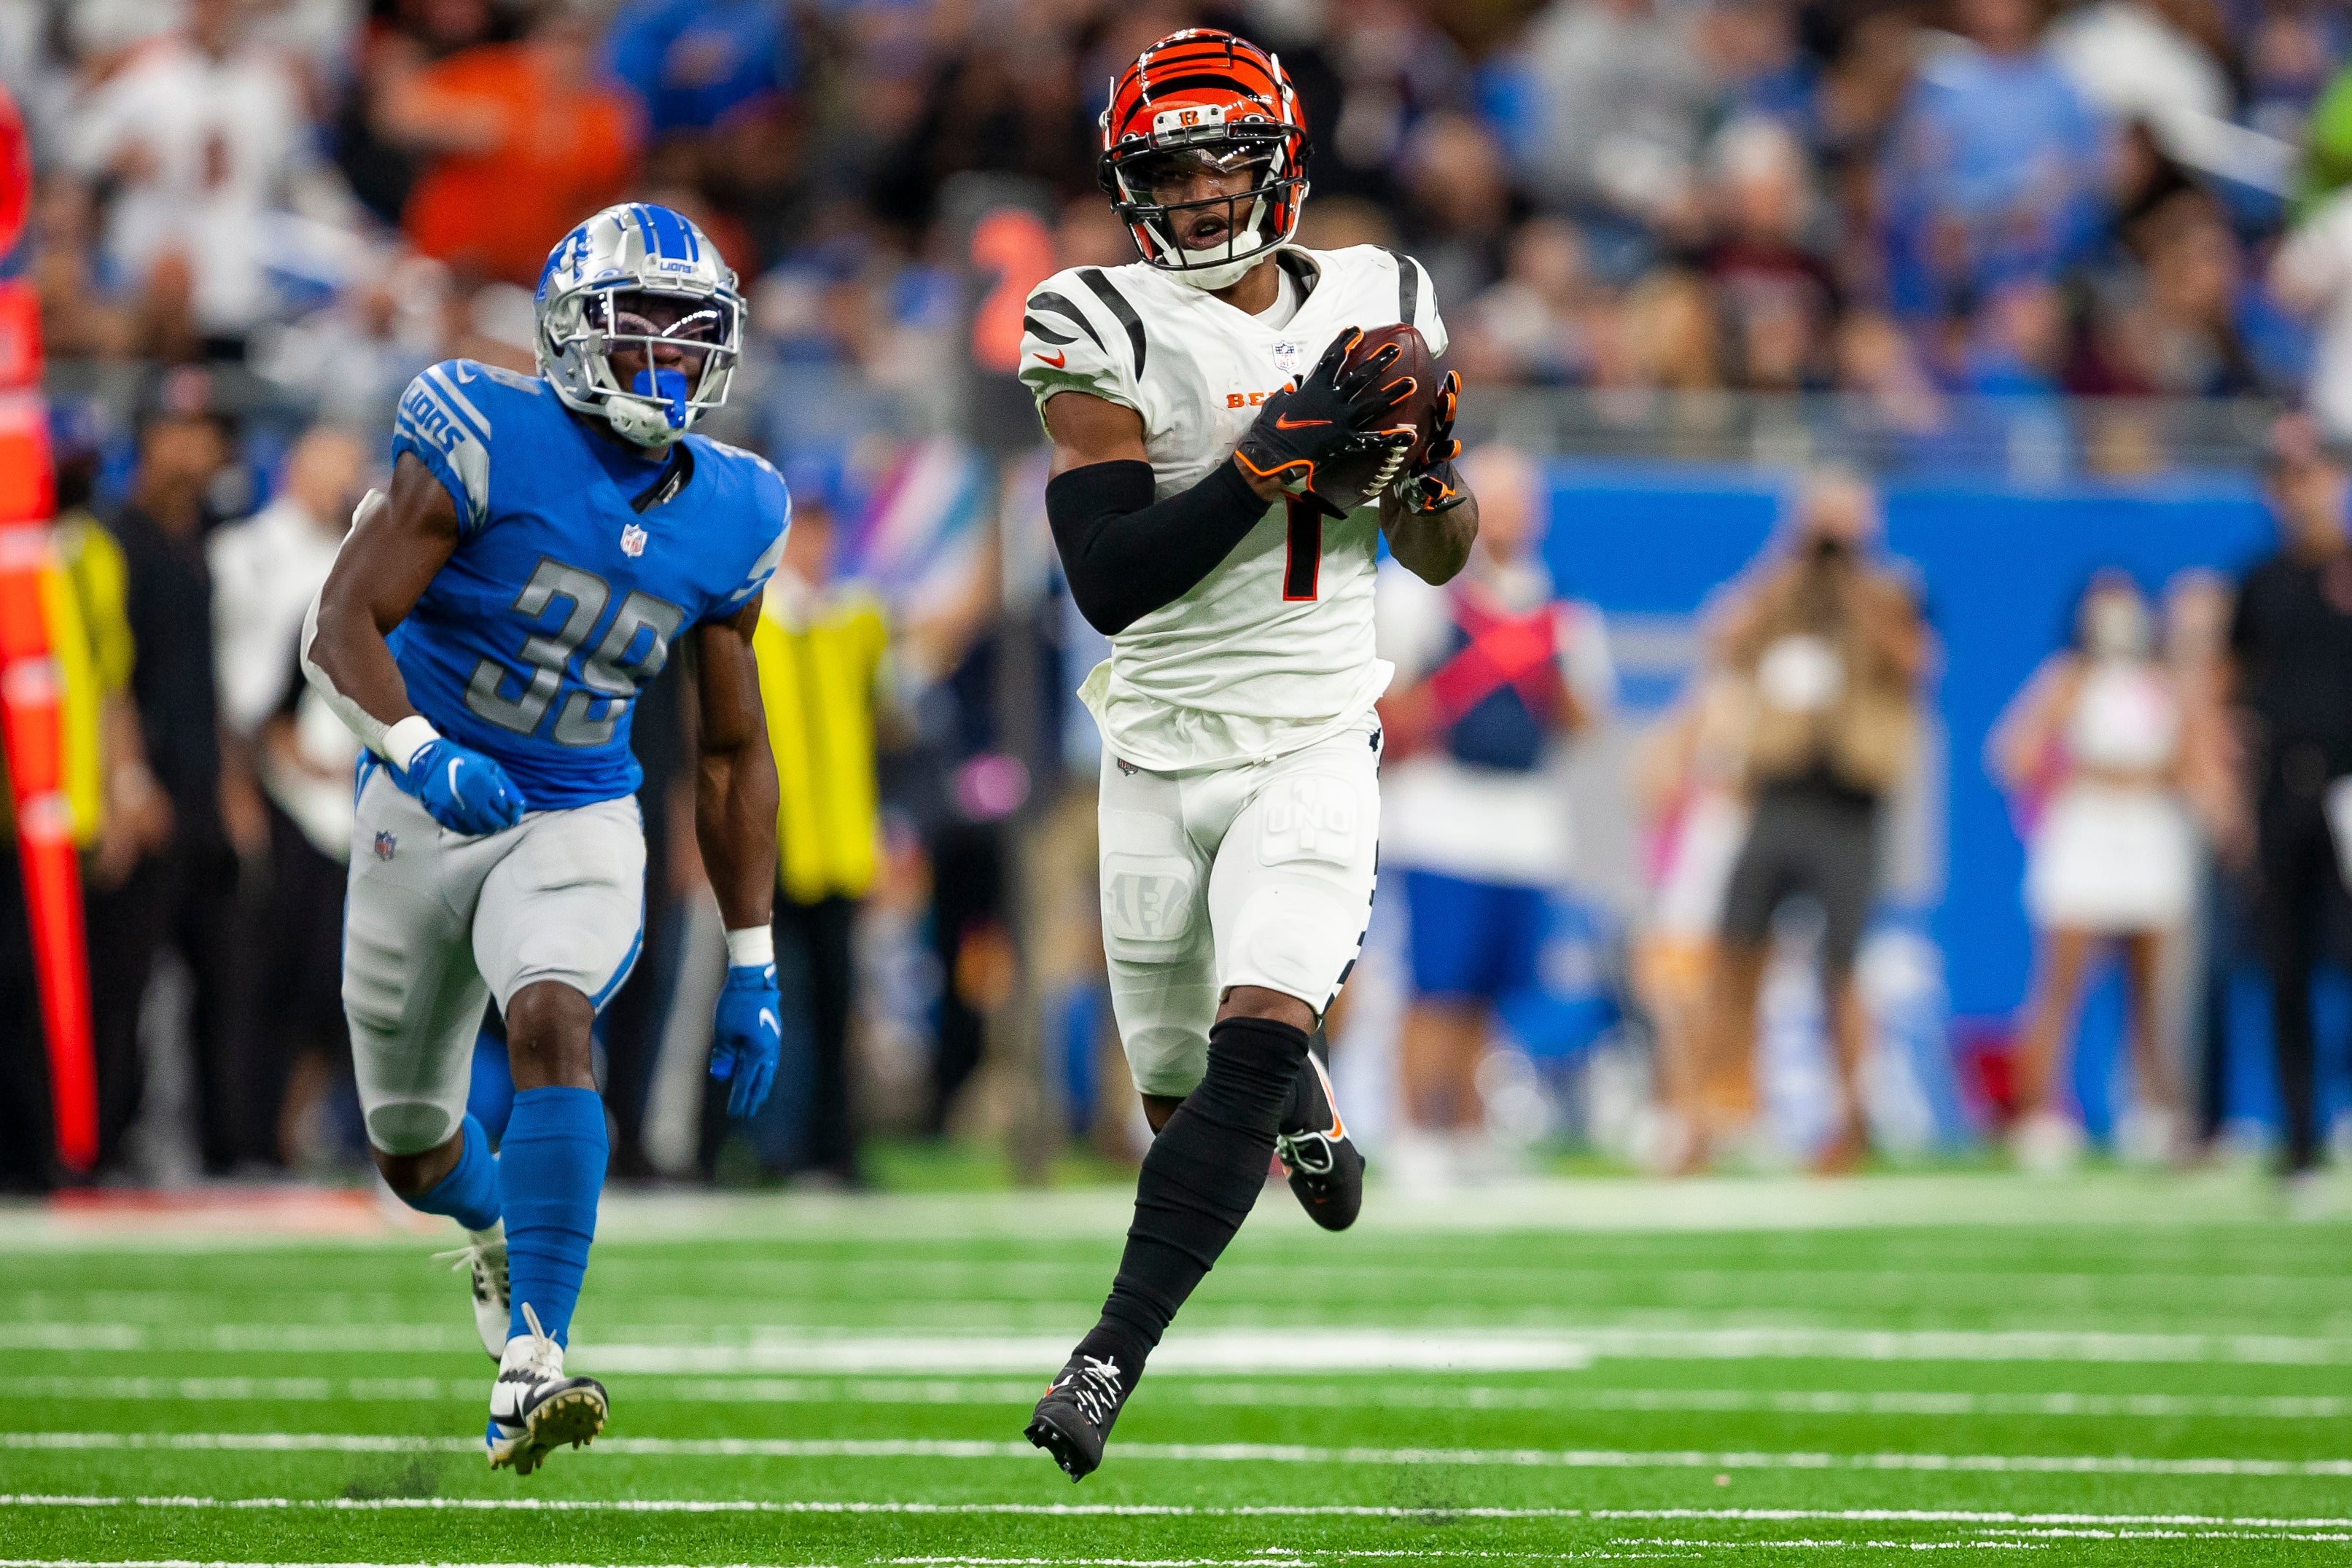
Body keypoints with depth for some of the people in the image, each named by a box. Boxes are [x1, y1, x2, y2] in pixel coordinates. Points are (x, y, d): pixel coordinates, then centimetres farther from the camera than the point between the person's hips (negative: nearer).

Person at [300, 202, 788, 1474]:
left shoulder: (728, 519, -1)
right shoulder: (485, 439, -15)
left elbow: (733, 754, 9)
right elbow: (342, 629, -19)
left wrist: (750, 965, 6)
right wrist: (424, 756, -38)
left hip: (582, 828, 1)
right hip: (424, 812, -1)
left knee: (552, 1024, -29)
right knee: (409, 1143, 11)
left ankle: (531, 1370, -34)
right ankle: (499, 1227, 49)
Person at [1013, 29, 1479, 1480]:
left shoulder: (1371, 306, 3)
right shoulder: (1106, 334, -8)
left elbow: (1441, 557, 13)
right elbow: (1110, 582, -19)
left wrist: (1423, 456, -10)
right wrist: (1281, 447, -24)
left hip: (1316, 748, 0)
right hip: (1164, 752, 0)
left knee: (1253, 1046, -21)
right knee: (1183, 1097, 11)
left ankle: (1115, 1354, -21)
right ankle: (1299, 1096, 48)